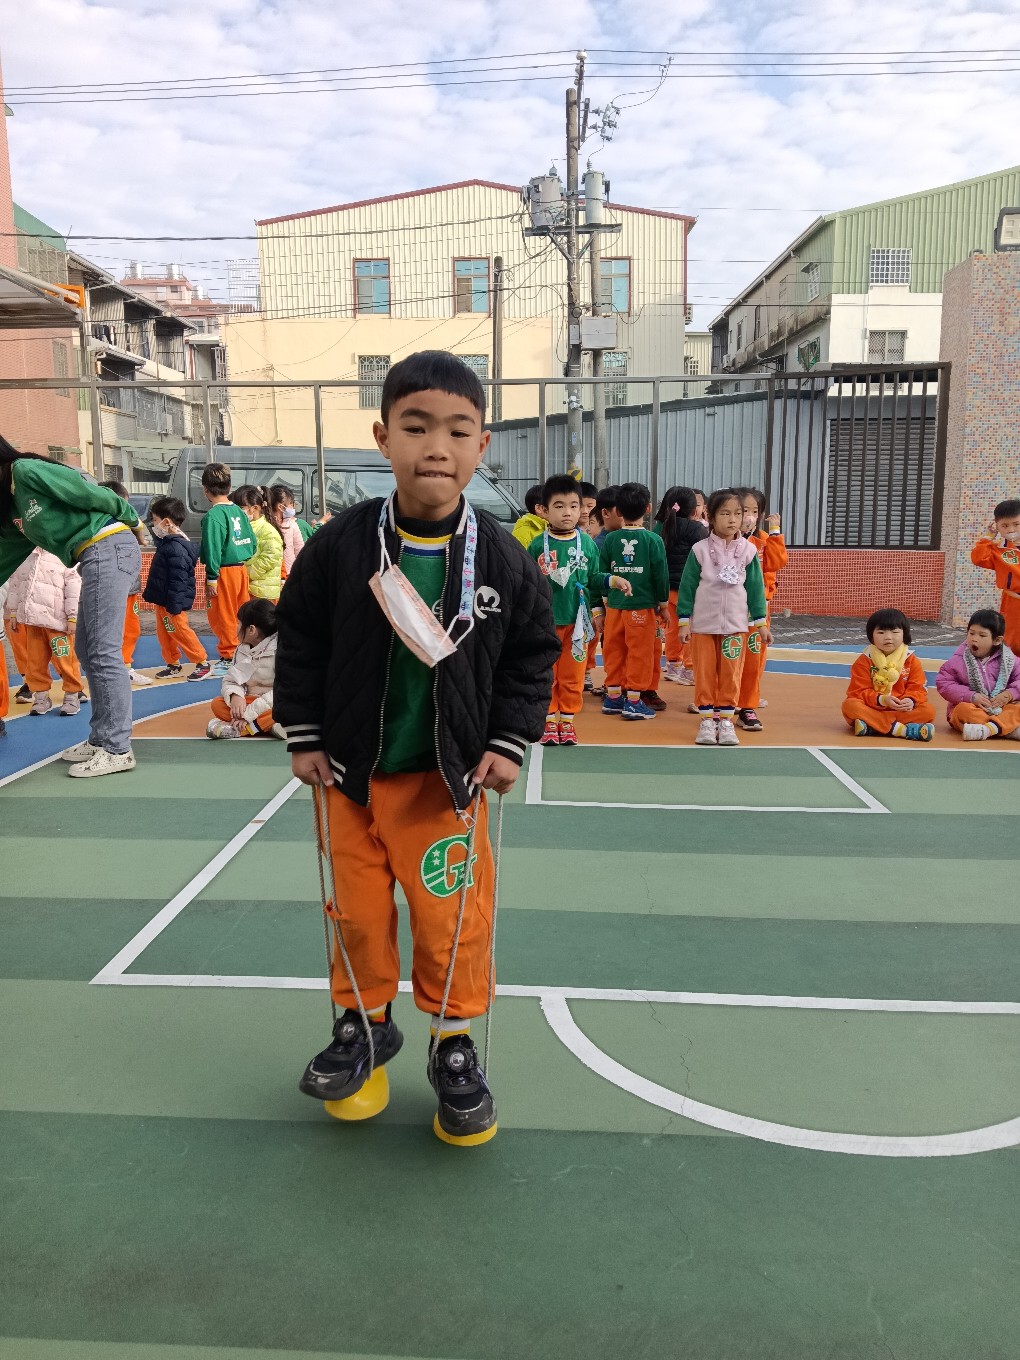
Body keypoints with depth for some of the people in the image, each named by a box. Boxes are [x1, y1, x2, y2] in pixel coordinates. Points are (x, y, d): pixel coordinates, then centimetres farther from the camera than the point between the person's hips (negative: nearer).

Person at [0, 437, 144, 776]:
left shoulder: (28, 470, -7)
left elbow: (91, 493, -9)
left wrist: (132, 521, 3)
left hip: (110, 548, -10)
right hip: (98, 557, 10)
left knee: (103, 651, -10)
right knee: (87, 649, 13)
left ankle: (117, 749, -7)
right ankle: (101, 739, 20)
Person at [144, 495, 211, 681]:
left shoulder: (176, 548, -23)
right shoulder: (168, 543, 12)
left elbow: (178, 580, -25)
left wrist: (174, 606, -23)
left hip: (172, 602, -10)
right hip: (163, 601, 10)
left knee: (180, 631, -3)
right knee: (164, 633, 14)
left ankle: (202, 662, 7)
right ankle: (173, 665, 25)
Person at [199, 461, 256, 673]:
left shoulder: (213, 515, -15)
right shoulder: (239, 511, 8)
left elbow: (213, 548, -18)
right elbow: (252, 543, 12)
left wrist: (211, 578, -15)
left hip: (223, 572, -8)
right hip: (242, 568, 8)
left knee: (223, 617, 1)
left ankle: (228, 657, 6)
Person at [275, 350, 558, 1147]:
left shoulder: (502, 559, -10)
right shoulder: (342, 545, -11)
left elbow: (533, 654, 2)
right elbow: (301, 640, 1)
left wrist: (509, 744, -3)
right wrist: (305, 737, 1)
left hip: (453, 776, -1)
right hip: (354, 772, 1)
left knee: (452, 918, 5)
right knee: (358, 910, 15)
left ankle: (454, 1043, 29)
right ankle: (366, 1021, 39)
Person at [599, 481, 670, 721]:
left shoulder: (610, 539, 0)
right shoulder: (653, 540, -8)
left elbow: (602, 572, 3)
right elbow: (661, 573, -6)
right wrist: (662, 602, 7)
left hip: (614, 605, 4)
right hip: (644, 605, -3)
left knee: (614, 650, 12)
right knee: (640, 652, 3)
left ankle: (613, 696, 21)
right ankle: (633, 701, 4)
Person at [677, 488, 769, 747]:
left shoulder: (748, 551, 1)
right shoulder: (699, 550, -4)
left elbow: (755, 588, 6)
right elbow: (687, 587, -1)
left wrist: (760, 621, 6)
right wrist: (684, 621, -3)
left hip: (735, 625, 1)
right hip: (703, 624, -1)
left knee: (731, 674, 3)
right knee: (704, 673, 5)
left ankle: (726, 720, 14)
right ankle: (707, 719, 15)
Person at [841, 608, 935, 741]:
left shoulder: (911, 661, 6)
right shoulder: (864, 661, 0)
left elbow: (918, 689, 0)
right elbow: (859, 691, -7)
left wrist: (910, 700, -24)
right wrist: (882, 700, -25)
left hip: (902, 710, 2)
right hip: (872, 709, -1)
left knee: (928, 710, -24)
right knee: (849, 705, -30)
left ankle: (871, 727, -35)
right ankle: (901, 729, -38)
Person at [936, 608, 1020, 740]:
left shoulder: (1009, 660, 2)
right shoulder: (958, 661, -5)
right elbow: (943, 683, -11)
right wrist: (971, 696, -20)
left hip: (1001, 708, 2)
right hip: (972, 708, -2)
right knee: (963, 710, -35)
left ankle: (988, 729, -44)